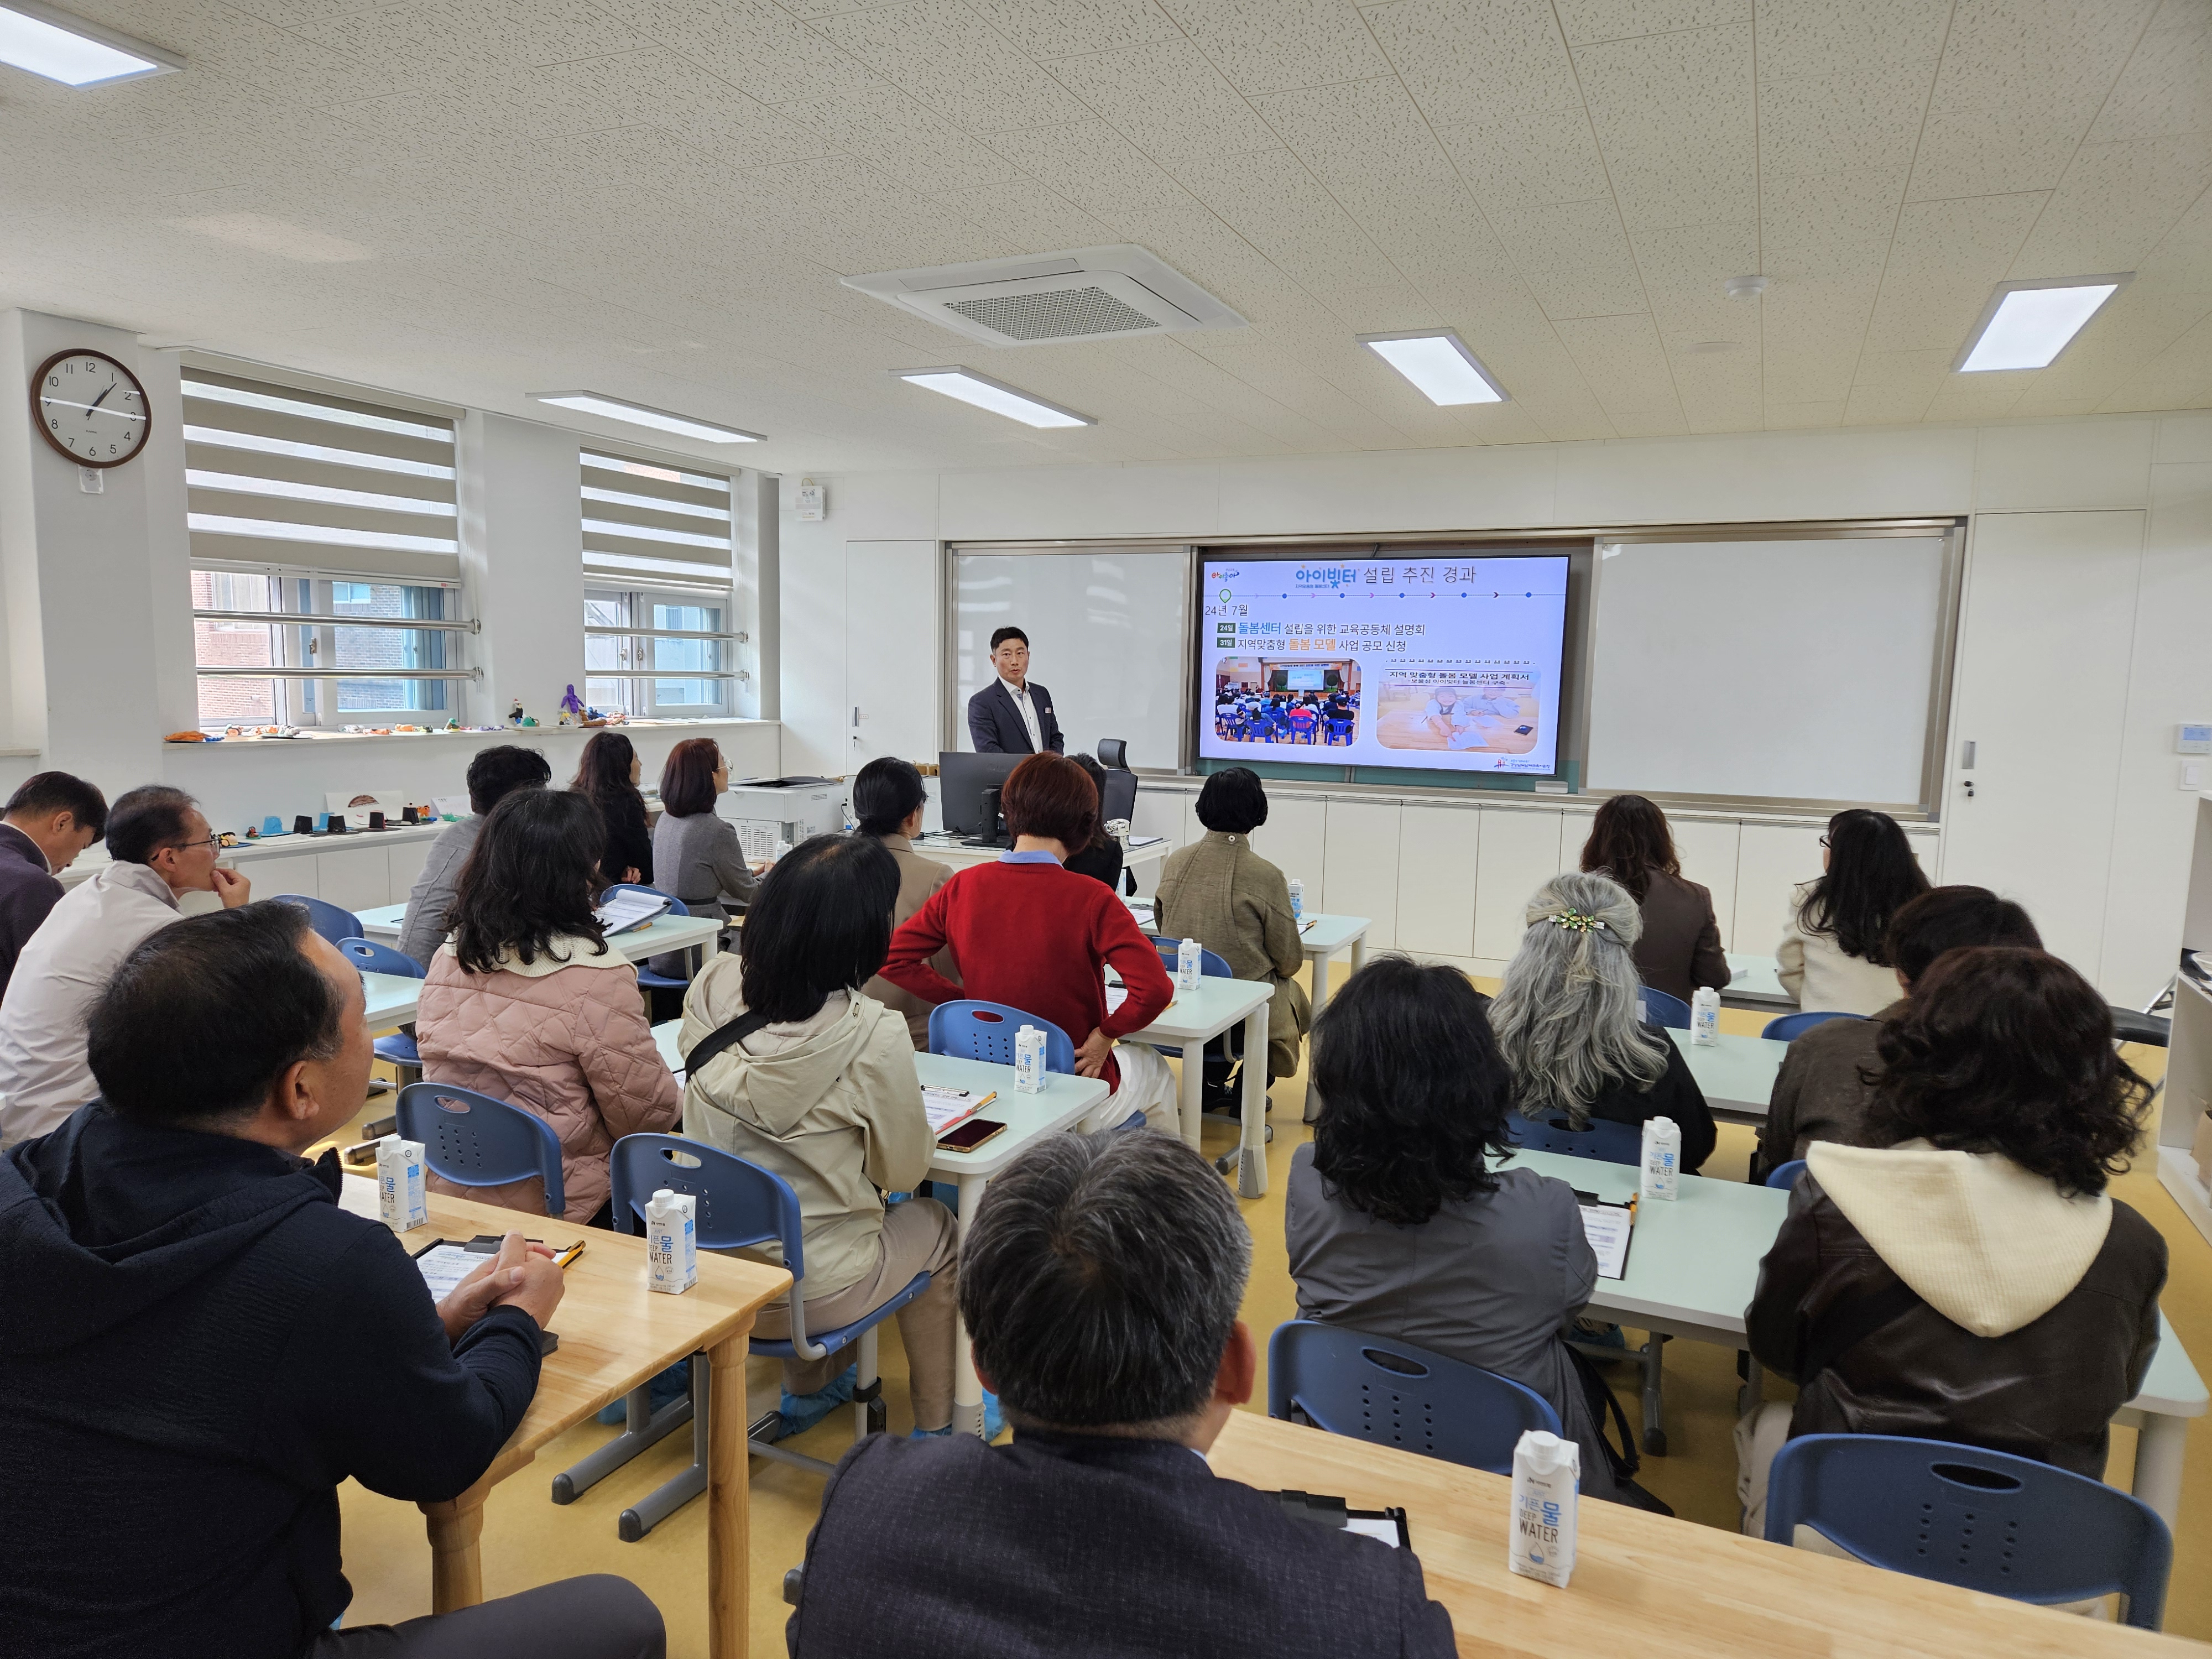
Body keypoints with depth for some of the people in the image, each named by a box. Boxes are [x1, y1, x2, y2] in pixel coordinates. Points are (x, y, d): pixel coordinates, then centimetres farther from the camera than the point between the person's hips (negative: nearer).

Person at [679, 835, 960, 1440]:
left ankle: (806, 1390, 46)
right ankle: (936, 1429, 37)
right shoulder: (873, 1037, -28)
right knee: (935, 1229, 23)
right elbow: (905, 1170, -11)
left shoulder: (711, 986, -13)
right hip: (808, 1296, -5)